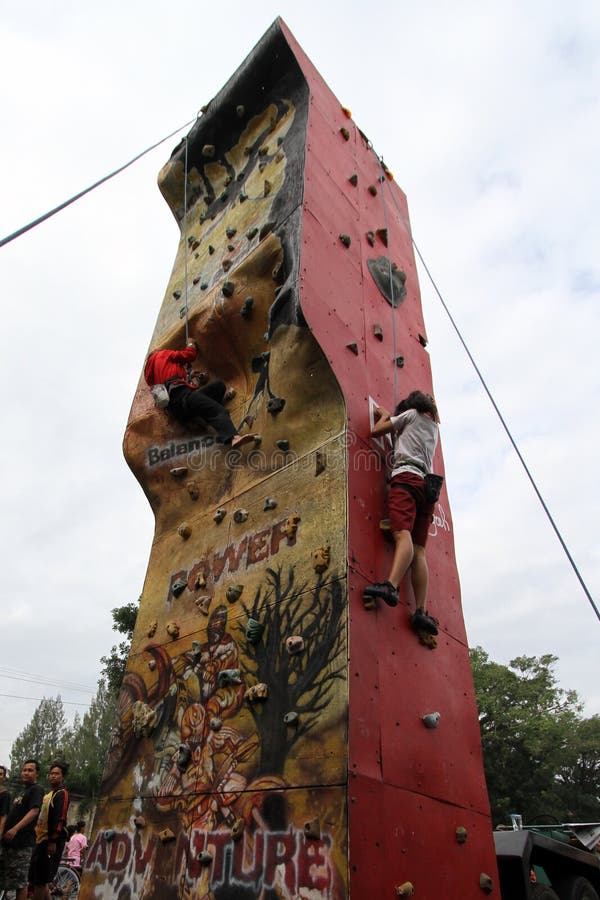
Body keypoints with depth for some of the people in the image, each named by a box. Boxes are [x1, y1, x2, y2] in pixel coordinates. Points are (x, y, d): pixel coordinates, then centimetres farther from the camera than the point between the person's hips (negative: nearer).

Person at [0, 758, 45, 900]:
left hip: (22, 842, -9)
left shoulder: (37, 789, -6)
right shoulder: (23, 791, 21)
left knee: (20, 881, -4)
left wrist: (15, 829, -30)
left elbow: (34, 811, -20)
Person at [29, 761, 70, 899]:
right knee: (38, 880, 14)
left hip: (51, 841, -9)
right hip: (41, 840, 9)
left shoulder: (62, 794, -10)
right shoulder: (49, 794, 20)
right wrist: (37, 838, 20)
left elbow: (60, 819, -19)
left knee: (39, 881, -6)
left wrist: (53, 841, -24)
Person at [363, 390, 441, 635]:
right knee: (418, 550, -4)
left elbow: (375, 431, 13)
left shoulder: (411, 414, 14)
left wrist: (385, 415, 31)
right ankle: (420, 611, -14)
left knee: (403, 534, -28)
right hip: (427, 485, 6)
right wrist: (392, 420, 53)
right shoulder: (434, 427, 32)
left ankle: (391, 586, -49)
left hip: (407, 478, -6)